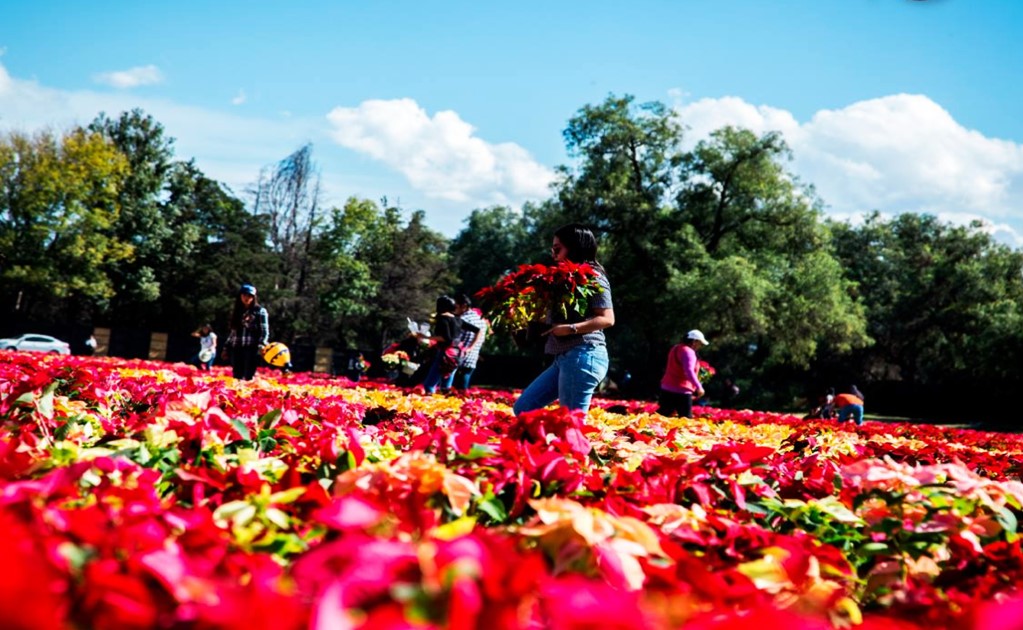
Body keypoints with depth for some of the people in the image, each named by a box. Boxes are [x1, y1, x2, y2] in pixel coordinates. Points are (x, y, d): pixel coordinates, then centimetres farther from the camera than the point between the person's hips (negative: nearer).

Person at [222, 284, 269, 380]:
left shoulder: (260, 311, 4)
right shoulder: (236, 312, 20)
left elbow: (264, 331, -2)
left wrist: (261, 345, -18)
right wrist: (226, 347, 20)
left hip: (252, 348, -5)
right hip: (236, 349, 5)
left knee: (248, 378, -11)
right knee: (236, 378, 1)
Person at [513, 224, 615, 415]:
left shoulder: (592, 277, -6)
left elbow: (607, 319, -13)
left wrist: (570, 328, -20)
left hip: (583, 356, -10)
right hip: (564, 358, 10)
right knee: (523, 407, 9)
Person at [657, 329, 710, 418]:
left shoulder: (676, 348, 16)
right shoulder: (688, 352, -15)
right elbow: (689, 371, -28)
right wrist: (699, 387, -29)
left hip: (667, 388, 9)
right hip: (681, 390, -9)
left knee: (662, 414, 10)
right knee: (686, 418, -4)